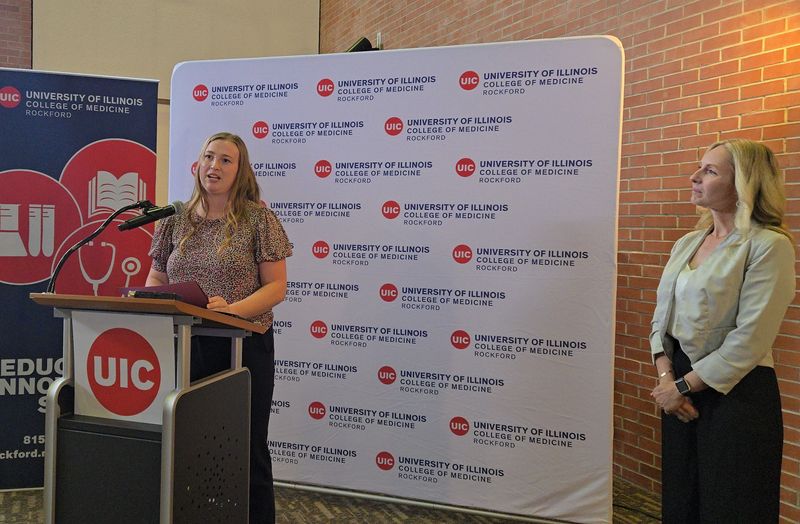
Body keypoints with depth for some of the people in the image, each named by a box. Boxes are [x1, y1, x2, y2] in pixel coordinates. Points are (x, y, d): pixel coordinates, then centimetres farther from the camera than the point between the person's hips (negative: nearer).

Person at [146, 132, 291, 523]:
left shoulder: (258, 218, -3)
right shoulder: (176, 220, 9)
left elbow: (276, 286, -7)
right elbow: (156, 277, 16)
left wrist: (233, 309, -22)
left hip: (244, 346, -3)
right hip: (186, 346, 4)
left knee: (247, 448, 6)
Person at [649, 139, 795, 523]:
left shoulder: (769, 246, -12)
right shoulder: (686, 244, 9)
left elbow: (750, 339, -18)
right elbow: (662, 318, 9)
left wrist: (683, 386, -14)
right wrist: (666, 377, -6)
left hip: (736, 392, -6)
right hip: (680, 386, 6)